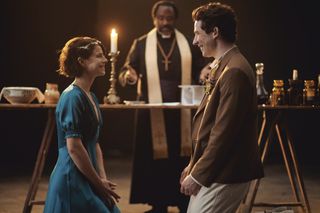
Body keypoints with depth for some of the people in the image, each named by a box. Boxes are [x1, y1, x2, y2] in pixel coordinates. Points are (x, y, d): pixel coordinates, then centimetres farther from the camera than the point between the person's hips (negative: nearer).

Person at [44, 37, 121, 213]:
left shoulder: (91, 98, 13)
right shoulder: (73, 97, -15)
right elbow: (74, 147, -20)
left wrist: (103, 179, 3)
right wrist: (98, 183, -13)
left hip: (88, 180, 9)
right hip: (72, 180, -9)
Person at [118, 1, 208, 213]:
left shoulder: (189, 45, 8)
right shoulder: (142, 44, 6)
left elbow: (201, 72, 4)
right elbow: (127, 71, 2)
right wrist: (129, 75, -21)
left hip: (182, 113, 1)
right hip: (152, 113, -1)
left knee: (183, 159, 1)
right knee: (155, 159, 1)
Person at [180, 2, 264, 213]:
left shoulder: (234, 71, -18)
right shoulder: (223, 66, 14)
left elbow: (224, 132, -22)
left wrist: (198, 175, -17)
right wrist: (194, 165, 18)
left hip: (225, 175, -10)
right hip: (213, 172, 10)